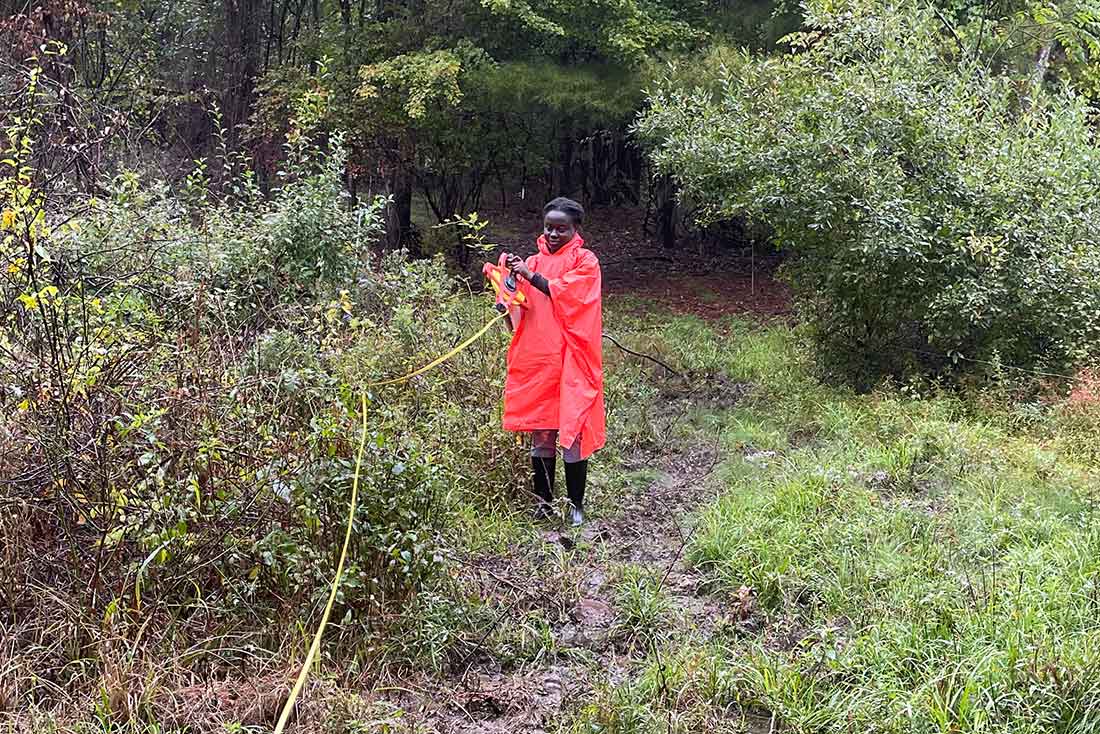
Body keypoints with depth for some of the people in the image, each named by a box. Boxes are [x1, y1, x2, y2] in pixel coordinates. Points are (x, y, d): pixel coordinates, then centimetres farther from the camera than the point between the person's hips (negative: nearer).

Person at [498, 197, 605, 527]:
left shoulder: (585, 261, 1)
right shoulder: (533, 262, 13)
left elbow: (565, 294, -14)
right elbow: (519, 308, 5)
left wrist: (530, 276, -17)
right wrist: (512, 277, -12)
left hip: (571, 361, -4)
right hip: (536, 357, 4)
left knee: (572, 431, -2)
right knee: (540, 431, 8)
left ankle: (576, 506, 7)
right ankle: (543, 501, 18)